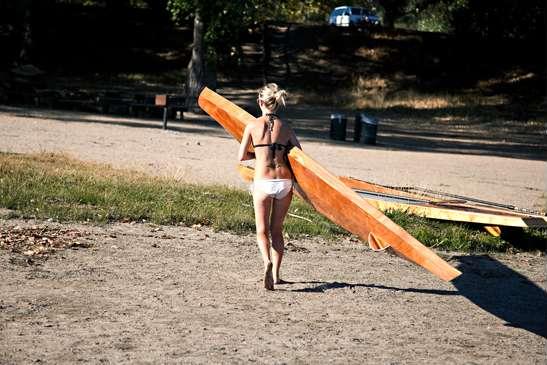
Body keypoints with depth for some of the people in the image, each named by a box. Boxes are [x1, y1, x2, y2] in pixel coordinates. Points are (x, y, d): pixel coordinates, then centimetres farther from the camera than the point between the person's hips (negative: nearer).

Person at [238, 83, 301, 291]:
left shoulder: (253, 126, -1)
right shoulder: (285, 128, 5)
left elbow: (242, 157, 4)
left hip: (263, 182, -2)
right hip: (284, 181, 2)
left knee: (262, 230, 4)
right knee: (277, 229, 16)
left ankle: (267, 262, -24)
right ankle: (275, 274, 17)